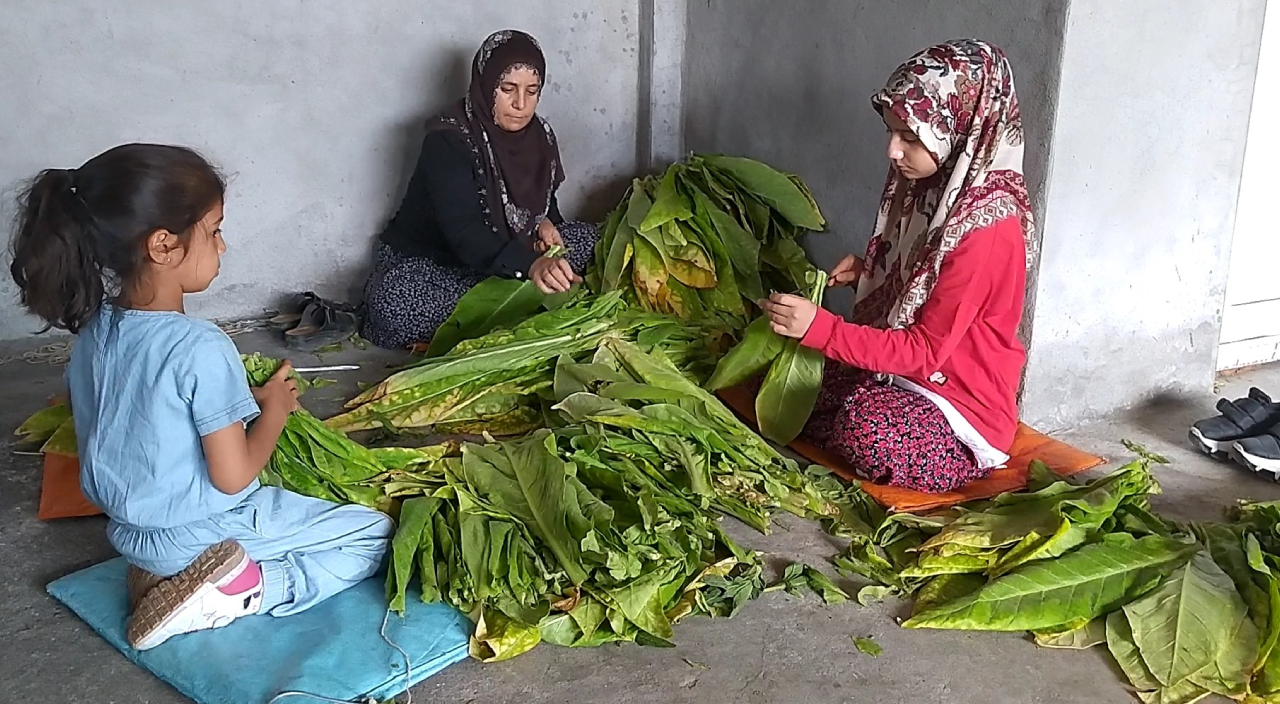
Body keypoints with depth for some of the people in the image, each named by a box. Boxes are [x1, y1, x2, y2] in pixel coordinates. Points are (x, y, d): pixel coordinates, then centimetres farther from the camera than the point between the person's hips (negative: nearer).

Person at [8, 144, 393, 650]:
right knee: (376, 537, 3)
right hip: (207, 535, -7)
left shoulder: (91, 332, -3)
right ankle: (237, 594, -10)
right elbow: (233, 476, -23)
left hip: (128, 533, 8)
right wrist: (274, 408, -6)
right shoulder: (200, 348, -27)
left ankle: (167, 572, 9)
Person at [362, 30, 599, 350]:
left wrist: (545, 223, -11)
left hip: (505, 256, 7)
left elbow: (545, 202, 16)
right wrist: (529, 265, -54)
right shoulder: (447, 139, -22)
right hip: (428, 262, -6)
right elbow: (463, 231, -36)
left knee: (588, 239, -11)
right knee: (393, 304, -38)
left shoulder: (540, 136, -1)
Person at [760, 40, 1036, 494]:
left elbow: (925, 350, -25)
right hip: (907, 363, 7)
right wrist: (867, 271, -2)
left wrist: (819, 328, -33)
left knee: (865, 430, -34)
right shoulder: (936, 186, 0)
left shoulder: (985, 230, -27)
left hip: (965, 402, -7)